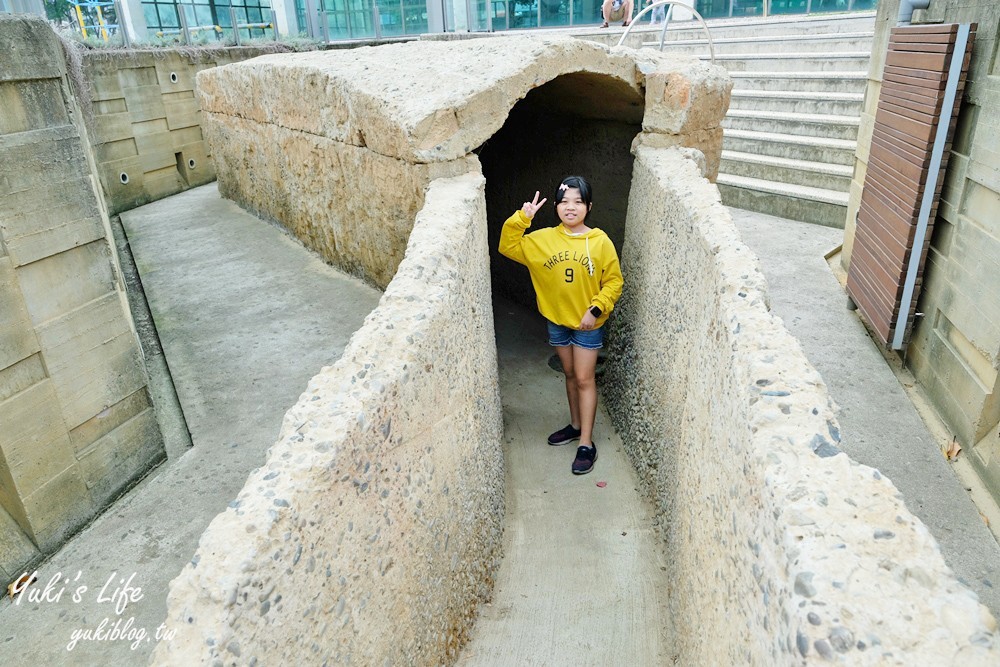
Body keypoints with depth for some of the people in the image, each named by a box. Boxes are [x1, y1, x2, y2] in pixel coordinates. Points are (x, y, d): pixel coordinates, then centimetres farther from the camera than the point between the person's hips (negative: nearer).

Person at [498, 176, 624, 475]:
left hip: (588, 322, -3)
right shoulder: (544, 239, -4)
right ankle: (576, 425, 35)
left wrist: (595, 310, -17)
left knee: (584, 379, 1)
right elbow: (508, 247, -3)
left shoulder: (600, 242, -12)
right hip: (557, 320, 4)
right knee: (570, 375, 18)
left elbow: (613, 282, -7)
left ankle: (586, 443, 9)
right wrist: (522, 218, -15)